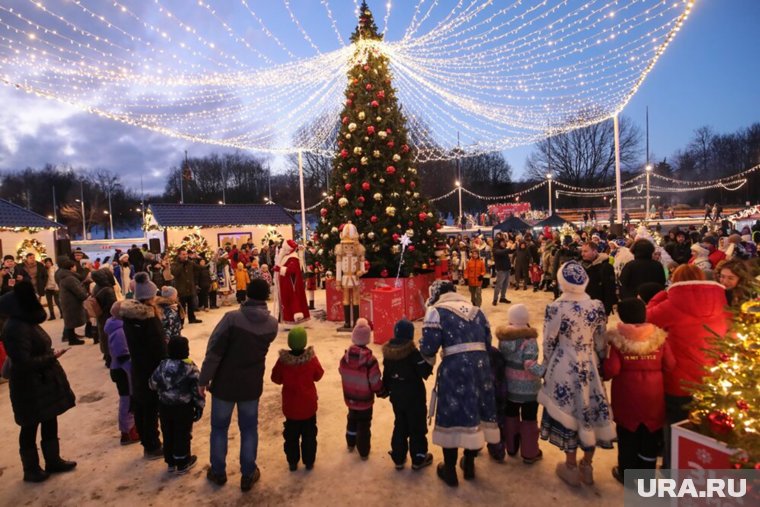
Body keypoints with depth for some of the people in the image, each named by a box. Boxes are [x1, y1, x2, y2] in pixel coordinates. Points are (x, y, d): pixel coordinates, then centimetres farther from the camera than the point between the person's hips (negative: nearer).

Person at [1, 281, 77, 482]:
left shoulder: (25, 322, 4)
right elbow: (24, 362, -26)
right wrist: (52, 357, -16)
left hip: (44, 381, 9)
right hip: (30, 386, -9)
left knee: (50, 422, 18)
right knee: (30, 427, 9)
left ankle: (53, 460, 33)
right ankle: (31, 470, 26)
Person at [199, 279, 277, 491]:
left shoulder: (232, 317, -21)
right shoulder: (272, 324, -8)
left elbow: (214, 350, -19)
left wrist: (204, 378, -8)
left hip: (225, 383, -2)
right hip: (252, 385, 2)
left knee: (219, 428, 18)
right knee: (249, 429, 17)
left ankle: (218, 472, 33)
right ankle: (248, 475, 26)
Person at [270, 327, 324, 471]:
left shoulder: (283, 360, -19)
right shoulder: (311, 358, -19)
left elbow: (276, 379, -4)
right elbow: (318, 375, -2)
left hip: (290, 406, 0)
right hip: (308, 405, 0)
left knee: (291, 436, 19)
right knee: (309, 435, 17)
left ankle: (292, 462, 29)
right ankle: (309, 462, 27)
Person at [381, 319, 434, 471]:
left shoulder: (388, 352, -2)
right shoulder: (413, 353, -21)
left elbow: (386, 375, 7)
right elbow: (425, 373, -20)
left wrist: (387, 390, 20)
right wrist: (429, 360, -6)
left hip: (396, 397, 6)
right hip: (414, 397, -6)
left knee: (400, 426, 18)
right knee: (417, 427, 10)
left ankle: (398, 458, 25)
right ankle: (418, 459, 21)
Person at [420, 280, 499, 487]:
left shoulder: (436, 310, 0)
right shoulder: (476, 310, 17)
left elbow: (428, 345, -7)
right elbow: (487, 341, 14)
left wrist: (429, 358, 14)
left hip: (455, 367, -5)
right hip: (480, 364, 6)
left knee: (452, 415, 8)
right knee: (474, 412, 18)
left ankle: (450, 471, 23)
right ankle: (469, 465, 37)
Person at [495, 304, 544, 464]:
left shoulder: (504, 338, -5)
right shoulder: (529, 339, -21)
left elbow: (500, 359, 3)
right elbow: (530, 364, -29)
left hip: (509, 386, 5)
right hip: (528, 388, -5)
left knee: (511, 417, 20)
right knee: (529, 420, 10)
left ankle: (511, 448, 35)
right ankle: (529, 454, 23)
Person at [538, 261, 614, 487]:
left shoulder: (555, 308, -17)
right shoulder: (597, 306, -7)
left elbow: (549, 343, -8)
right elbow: (601, 342, 2)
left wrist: (548, 366, 9)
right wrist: (598, 363, 18)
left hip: (565, 369, -3)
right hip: (590, 367, 3)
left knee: (568, 413, 11)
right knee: (591, 410, 17)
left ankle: (572, 469, 25)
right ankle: (587, 466, 32)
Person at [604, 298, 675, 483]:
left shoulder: (617, 340, -15)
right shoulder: (658, 337, -7)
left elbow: (612, 369, -18)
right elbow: (670, 365, -2)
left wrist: (604, 375, 3)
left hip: (627, 395, -2)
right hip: (652, 395, 2)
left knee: (627, 435, 13)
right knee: (650, 435, 15)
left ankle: (626, 473, 24)